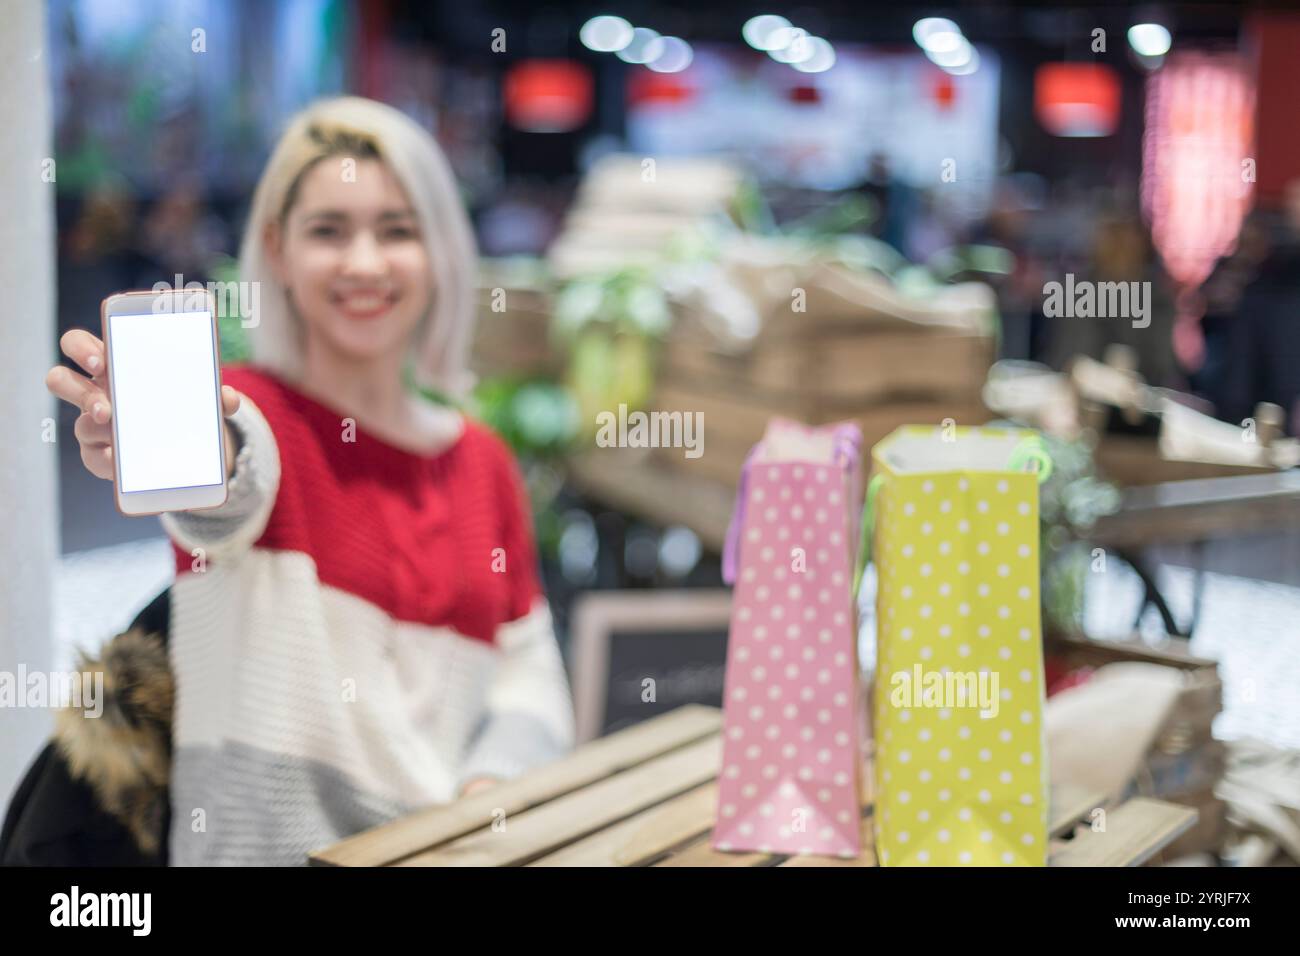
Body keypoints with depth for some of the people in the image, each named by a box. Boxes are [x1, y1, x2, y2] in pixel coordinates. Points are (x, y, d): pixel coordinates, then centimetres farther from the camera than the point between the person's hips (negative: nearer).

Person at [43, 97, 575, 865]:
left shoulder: (483, 462, 13)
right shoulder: (256, 412, -1)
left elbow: (529, 671, 15)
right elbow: (231, 490, -23)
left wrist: (490, 789, -3)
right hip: (271, 846, -3)